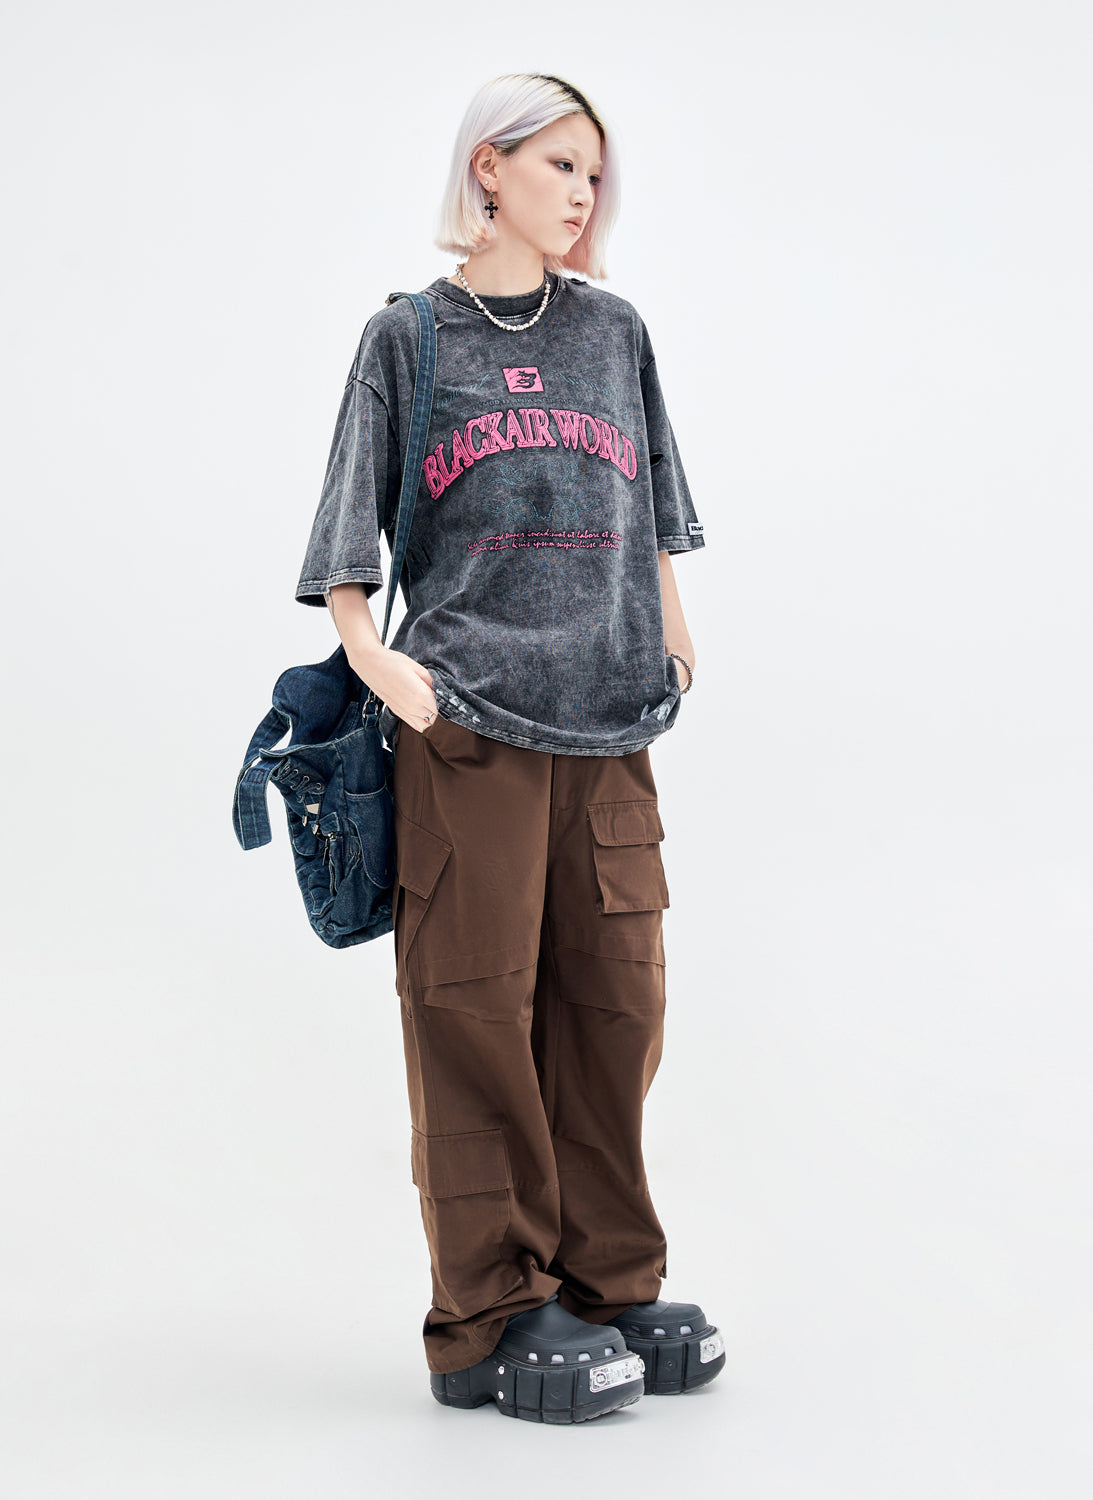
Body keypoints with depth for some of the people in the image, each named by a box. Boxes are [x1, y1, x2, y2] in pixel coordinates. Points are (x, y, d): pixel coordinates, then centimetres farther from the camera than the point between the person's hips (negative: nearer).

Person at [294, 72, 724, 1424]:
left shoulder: (614, 331, 16)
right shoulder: (409, 334, 6)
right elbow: (351, 525, 4)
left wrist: (672, 636, 17)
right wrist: (366, 648, -9)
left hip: (608, 715, 4)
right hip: (464, 717, -4)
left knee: (613, 1002, 4)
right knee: (476, 1009, -3)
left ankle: (607, 1284, 16)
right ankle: (494, 1313, 5)